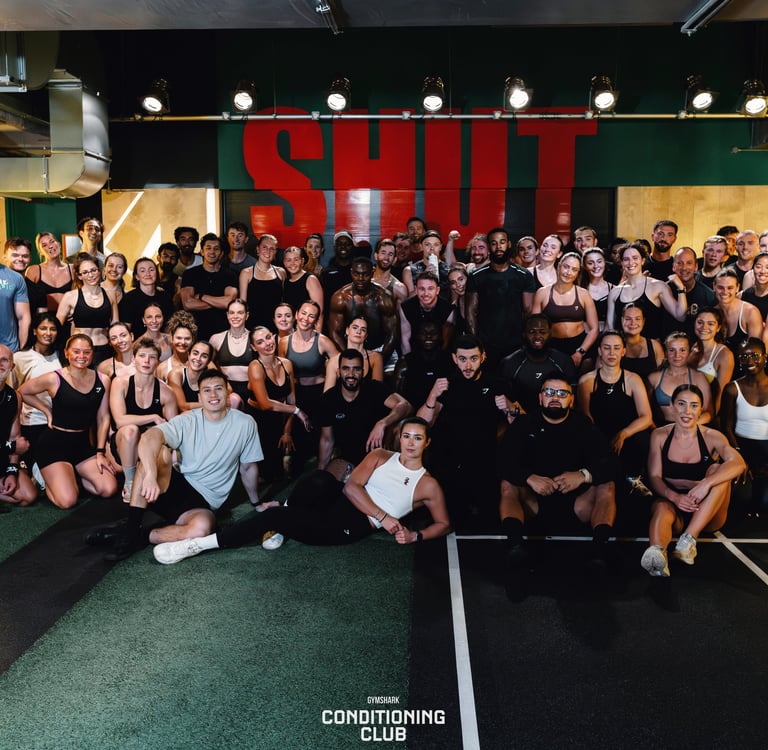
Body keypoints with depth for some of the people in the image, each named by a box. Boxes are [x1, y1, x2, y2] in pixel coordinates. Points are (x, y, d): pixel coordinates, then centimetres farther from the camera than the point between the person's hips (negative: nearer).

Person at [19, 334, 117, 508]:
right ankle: (48, 477, 17)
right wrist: (47, 411, -1)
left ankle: (73, 475, 16)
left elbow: (103, 419, 3)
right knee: (68, 501, -17)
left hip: (83, 443, 4)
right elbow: (22, 392, 7)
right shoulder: (54, 379, -9)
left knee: (109, 490, -13)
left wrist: (100, 452, -1)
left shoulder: (102, 381, 1)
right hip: (54, 443, -4)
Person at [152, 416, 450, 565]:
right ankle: (286, 513, -6)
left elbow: (443, 523, 14)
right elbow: (352, 486, 0)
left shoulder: (427, 485, 8)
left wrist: (415, 535, -6)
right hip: (339, 501, 2)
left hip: (353, 527, -2)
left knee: (276, 517, -23)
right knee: (320, 480, -38)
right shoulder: (380, 456, 11)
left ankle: (202, 544, -13)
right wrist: (383, 516, -11)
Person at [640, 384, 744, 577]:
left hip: (707, 515, 0)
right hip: (672, 504, 0)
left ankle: (689, 539, -35)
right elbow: (654, 477, -4)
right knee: (662, 509, -34)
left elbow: (738, 463, -22)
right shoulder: (660, 436, 1)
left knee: (718, 470, -25)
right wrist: (674, 496, -25)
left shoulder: (712, 437, -3)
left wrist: (706, 483, -39)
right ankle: (657, 553, -66)